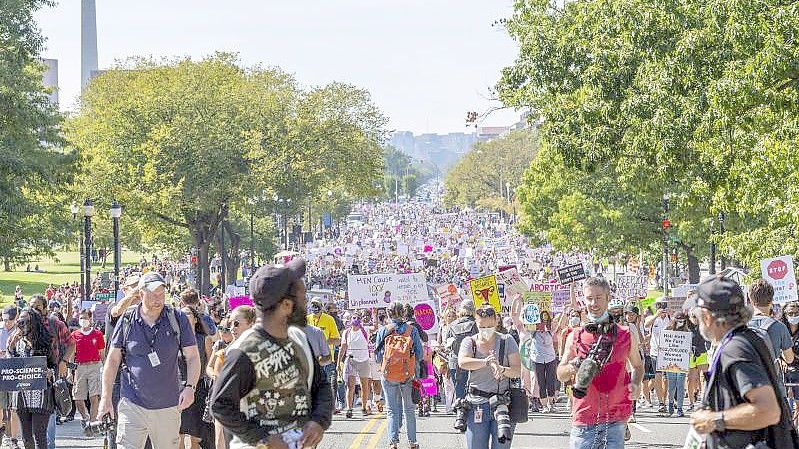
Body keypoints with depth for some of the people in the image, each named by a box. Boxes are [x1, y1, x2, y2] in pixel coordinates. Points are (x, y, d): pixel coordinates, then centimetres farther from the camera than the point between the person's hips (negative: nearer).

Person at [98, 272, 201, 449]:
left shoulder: (177, 319, 1)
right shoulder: (127, 320, 1)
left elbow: (193, 357, 3)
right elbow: (113, 360, 6)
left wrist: (190, 387, -14)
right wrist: (106, 398, 3)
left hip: (168, 406, 1)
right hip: (132, 406, -1)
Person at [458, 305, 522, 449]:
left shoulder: (507, 341, 5)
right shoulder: (470, 342, 6)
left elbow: (518, 370, -2)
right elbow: (462, 362, -15)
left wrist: (503, 370, -23)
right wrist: (486, 362, -28)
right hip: (477, 404, 1)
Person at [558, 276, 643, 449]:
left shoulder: (626, 334, 7)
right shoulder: (575, 337, 7)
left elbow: (638, 366, 21)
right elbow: (560, 375, 11)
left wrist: (635, 384, 0)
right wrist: (571, 368, -11)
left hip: (616, 420, 0)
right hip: (584, 417, 0)